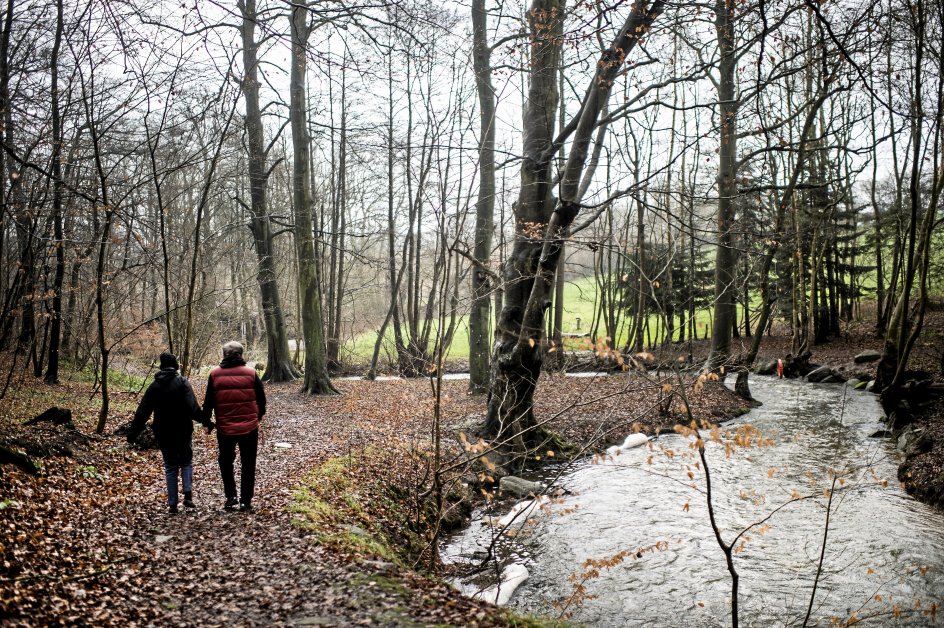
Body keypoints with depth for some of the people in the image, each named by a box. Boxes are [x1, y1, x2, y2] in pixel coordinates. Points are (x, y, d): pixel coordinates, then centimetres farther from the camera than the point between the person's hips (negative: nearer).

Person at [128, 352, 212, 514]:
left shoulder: (154, 386, 3)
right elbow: (193, 407, -20)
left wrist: (133, 433, 8)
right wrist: (206, 422, -19)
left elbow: (142, 412, 4)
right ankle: (188, 493, -6)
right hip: (183, 432, -2)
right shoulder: (182, 382, -8)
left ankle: (172, 504, 8)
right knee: (186, 462, 15)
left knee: (170, 467, 11)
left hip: (163, 434, 2)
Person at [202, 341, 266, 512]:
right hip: (249, 427, 0)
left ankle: (231, 496, 14)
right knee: (248, 464, 10)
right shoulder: (251, 373, -4)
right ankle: (246, 501, 10)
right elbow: (261, 399, 3)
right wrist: (258, 416, 20)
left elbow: (208, 402, 1)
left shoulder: (215, 374, -3)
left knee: (226, 462, 20)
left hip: (224, 428, 1)